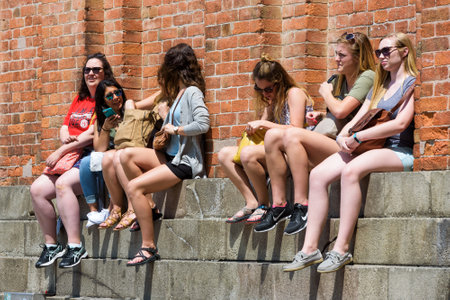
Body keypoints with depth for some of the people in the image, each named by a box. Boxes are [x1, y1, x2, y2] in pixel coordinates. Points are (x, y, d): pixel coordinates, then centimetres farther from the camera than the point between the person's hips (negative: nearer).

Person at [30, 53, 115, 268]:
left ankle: (75, 246, -32)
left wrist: (61, 151, -14)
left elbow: (93, 133, -13)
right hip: (70, 159, 8)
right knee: (37, 189, -14)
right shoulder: (79, 100, 22)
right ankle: (51, 245, -6)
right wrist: (65, 137, -5)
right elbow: (64, 127, 22)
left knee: (62, 184, -34)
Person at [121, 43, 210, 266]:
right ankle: (149, 205, -3)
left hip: (185, 163, -9)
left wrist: (175, 130, -12)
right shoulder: (178, 94, 18)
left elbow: (203, 124, -22)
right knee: (127, 155, -5)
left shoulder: (192, 92, -10)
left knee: (134, 187, -22)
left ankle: (149, 247, -19)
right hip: (171, 156, 9)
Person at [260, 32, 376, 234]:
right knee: (273, 136, -9)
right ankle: (279, 204, -13)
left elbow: (340, 111, -17)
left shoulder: (367, 78, -6)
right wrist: (320, 116, 7)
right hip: (323, 145, 9)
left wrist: (326, 93, 3)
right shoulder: (339, 80, 21)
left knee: (292, 135, -29)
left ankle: (301, 205, -29)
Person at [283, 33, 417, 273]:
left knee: (351, 170, -37)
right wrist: (343, 137, -6)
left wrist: (357, 137, -17)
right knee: (318, 174, -15)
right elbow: (358, 119, 18)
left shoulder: (412, 83, -3)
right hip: (371, 148, 8)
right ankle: (310, 248, -20)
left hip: (401, 152, -8)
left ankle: (341, 249, -36)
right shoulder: (379, 87, 23)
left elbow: (400, 124, -17)